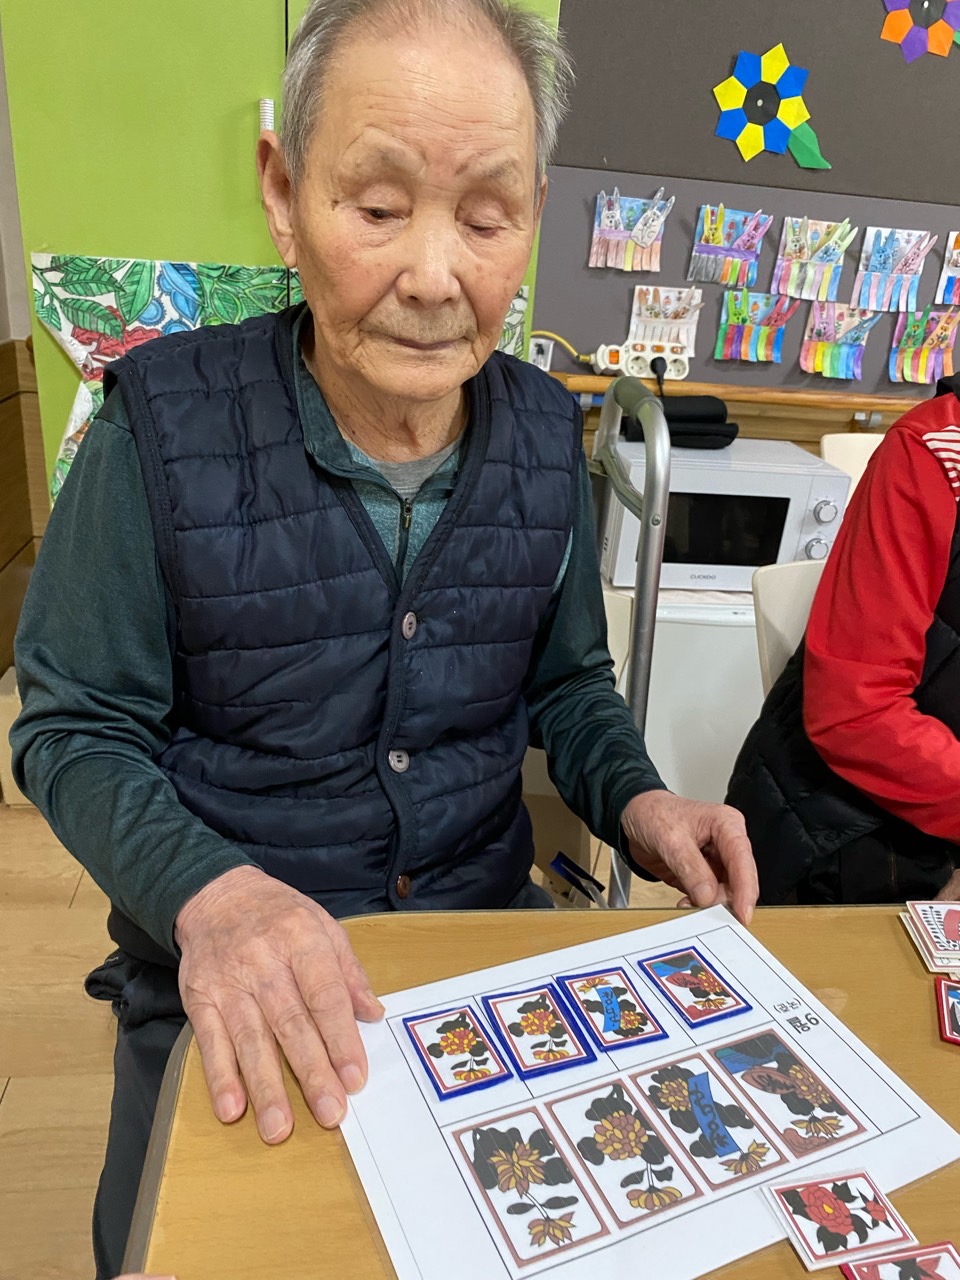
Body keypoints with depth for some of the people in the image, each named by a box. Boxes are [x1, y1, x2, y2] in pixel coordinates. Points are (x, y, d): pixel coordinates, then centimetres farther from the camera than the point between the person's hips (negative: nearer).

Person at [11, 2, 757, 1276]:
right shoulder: (164, 420, -16)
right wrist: (205, 889, -28)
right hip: (230, 973, -2)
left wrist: (633, 800, -13)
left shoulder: (547, 432, -5)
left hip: (488, 920, 4)